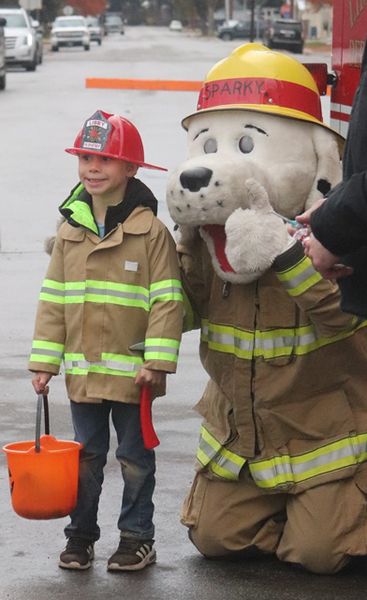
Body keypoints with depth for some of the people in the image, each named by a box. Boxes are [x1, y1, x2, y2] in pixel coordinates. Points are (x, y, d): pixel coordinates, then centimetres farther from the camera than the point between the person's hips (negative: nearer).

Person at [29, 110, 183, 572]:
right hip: (82, 372, 4)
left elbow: (167, 301, -10)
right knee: (85, 457, 12)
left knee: (135, 458, 7)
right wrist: (44, 361, 4)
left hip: (132, 372, -4)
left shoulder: (151, 231, -8)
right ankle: (80, 536, 20)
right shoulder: (70, 230, 6)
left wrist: (157, 362, -16)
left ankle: (137, 537, 17)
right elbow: (52, 300, 8)